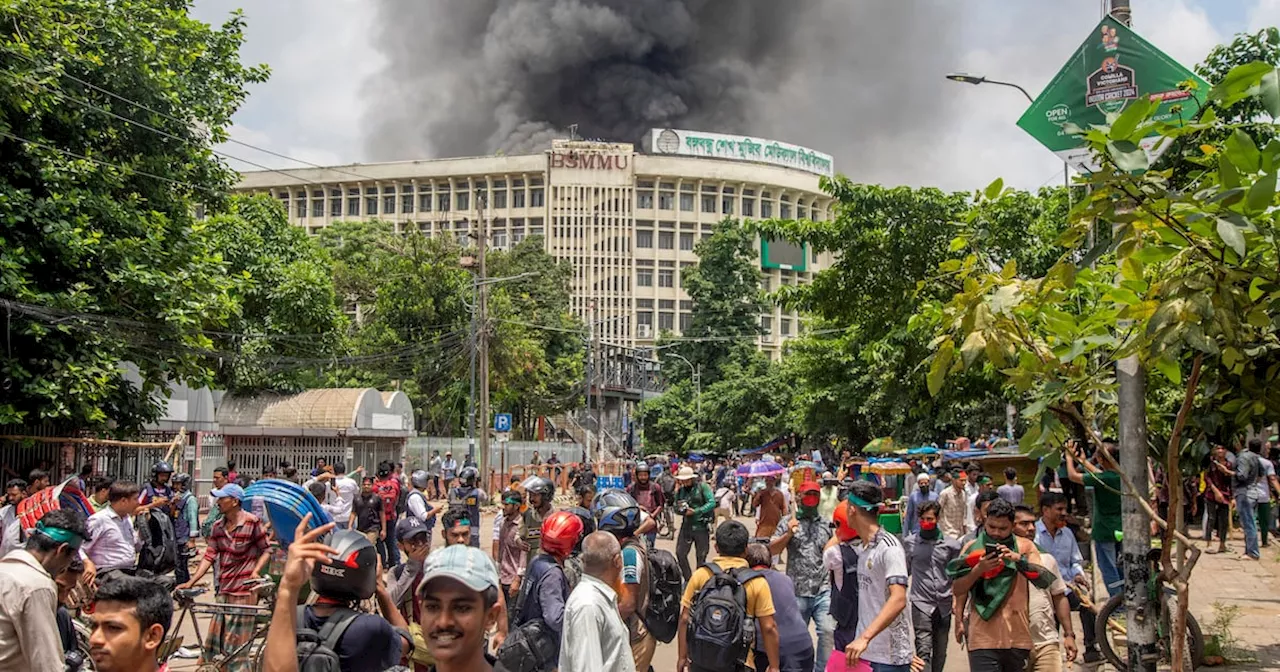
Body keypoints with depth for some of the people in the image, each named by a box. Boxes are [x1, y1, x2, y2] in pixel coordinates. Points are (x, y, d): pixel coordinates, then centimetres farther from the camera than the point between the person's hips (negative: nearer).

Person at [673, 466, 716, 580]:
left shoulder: (703, 487, -6)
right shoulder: (680, 491, 7)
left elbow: (712, 503, -15)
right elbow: (676, 508, 12)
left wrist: (695, 511, -20)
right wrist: (681, 509, -13)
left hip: (701, 526, -4)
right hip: (686, 525, 4)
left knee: (701, 556, 5)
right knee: (680, 553, 0)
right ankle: (688, 579, 17)